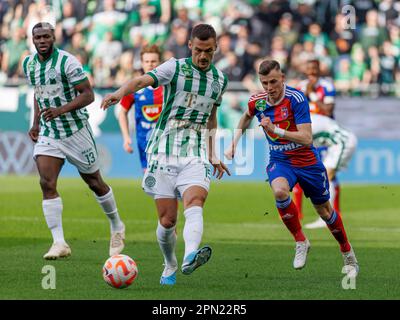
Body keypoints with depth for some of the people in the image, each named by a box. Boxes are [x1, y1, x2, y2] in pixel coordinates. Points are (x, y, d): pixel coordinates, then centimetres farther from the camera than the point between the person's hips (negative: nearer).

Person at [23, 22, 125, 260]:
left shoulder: (67, 62, -16)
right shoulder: (29, 64, 5)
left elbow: (88, 95, -17)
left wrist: (61, 110, -29)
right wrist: (36, 123, 13)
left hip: (76, 130, -5)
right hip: (48, 134, 5)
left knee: (95, 183, 9)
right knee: (47, 184, -13)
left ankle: (117, 227, 32)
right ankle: (59, 243, -14)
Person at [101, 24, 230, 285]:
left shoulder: (220, 79, 12)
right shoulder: (175, 68, -3)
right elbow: (143, 80, -21)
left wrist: (213, 156, 26)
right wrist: (119, 93, -42)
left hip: (196, 155, 2)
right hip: (164, 152, -2)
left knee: (195, 204, -25)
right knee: (167, 220, -3)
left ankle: (190, 257, -48)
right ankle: (170, 267, 23)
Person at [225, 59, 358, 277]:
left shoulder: (296, 99, -22)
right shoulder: (257, 102, -6)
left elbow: (307, 138, -28)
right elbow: (246, 117, 21)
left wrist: (275, 129, -36)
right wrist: (234, 143, 14)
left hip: (307, 161, -2)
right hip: (279, 161, 2)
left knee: (324, 211, 10)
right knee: (279, 191, -32)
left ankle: (348, 254, 35)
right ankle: (300, 242, -14)